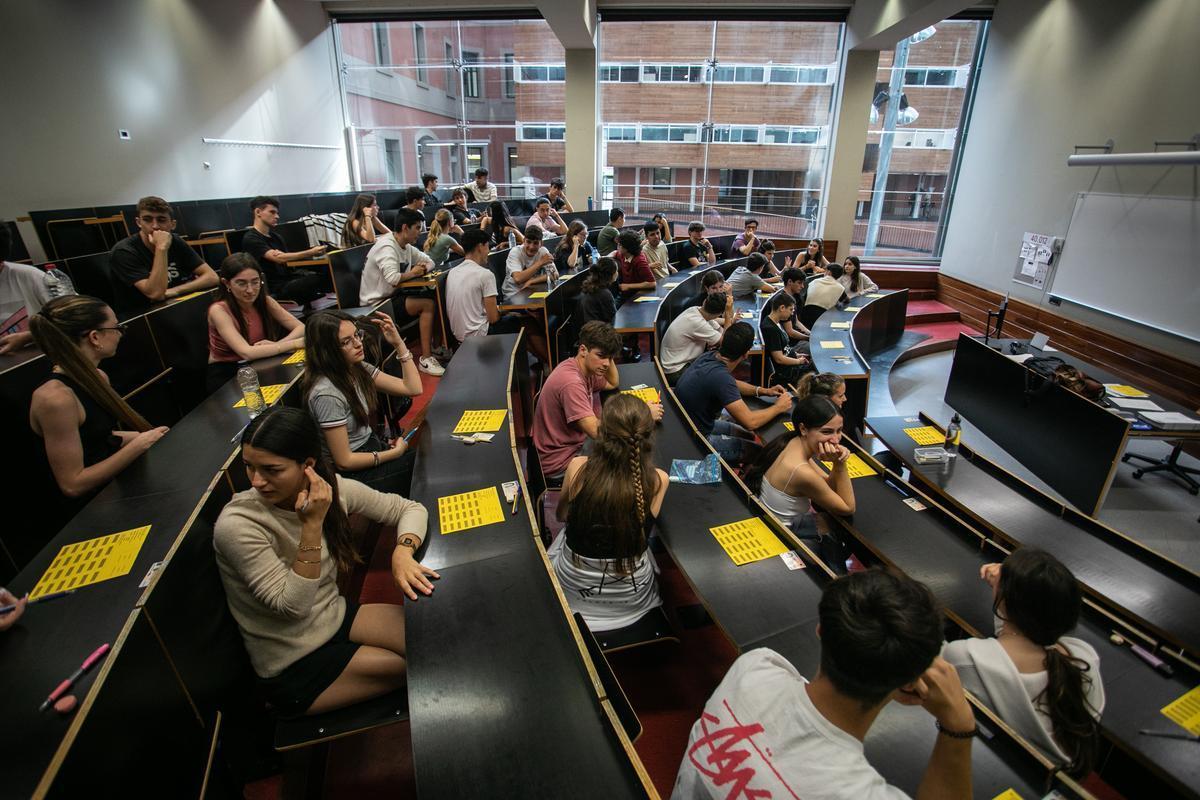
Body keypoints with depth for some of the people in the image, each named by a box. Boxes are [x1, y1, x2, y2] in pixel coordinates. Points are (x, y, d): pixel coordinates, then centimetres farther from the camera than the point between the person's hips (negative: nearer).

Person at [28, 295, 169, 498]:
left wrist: (147, 436, 0)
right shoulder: (55, 398, -23)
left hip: (117, 480, 8)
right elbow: (73, 485, -22)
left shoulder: (97, 378, 2)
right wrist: (139, 445, -22)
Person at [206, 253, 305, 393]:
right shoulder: (219, 310, -17)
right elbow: (247, 353, -29)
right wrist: (295, 343, -30)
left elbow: (301, 328, -8)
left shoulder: (264, 301, -3)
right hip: (224, 376, -5)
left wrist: (277, 344, -27)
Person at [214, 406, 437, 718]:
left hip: (336, 617, 5)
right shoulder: (236, 526, -26)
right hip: (292, 666, -5)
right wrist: (312, 525, -33)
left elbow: (409, 508, -4)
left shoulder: (332, 488, -13)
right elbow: (292, 607, -25)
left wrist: (402, 551, -25)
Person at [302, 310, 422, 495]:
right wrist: (396, 452, -13)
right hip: (353, 474, -7)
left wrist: (399, 343, -9)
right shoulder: (327, 394, -27)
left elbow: (413, 388, -2)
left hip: (371, 445, 7)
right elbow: (344, 461, -22)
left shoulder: (357, 368, -3)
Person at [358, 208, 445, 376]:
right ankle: (425, 359, -18)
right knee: (428, 304, -21)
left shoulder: (406, 247, 8)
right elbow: (393, 278, -35)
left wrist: (423, 268, -6)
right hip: (376, 304, -9)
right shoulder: (387, 247, -20)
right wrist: (413, 273, -15)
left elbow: (429, 261, 19)